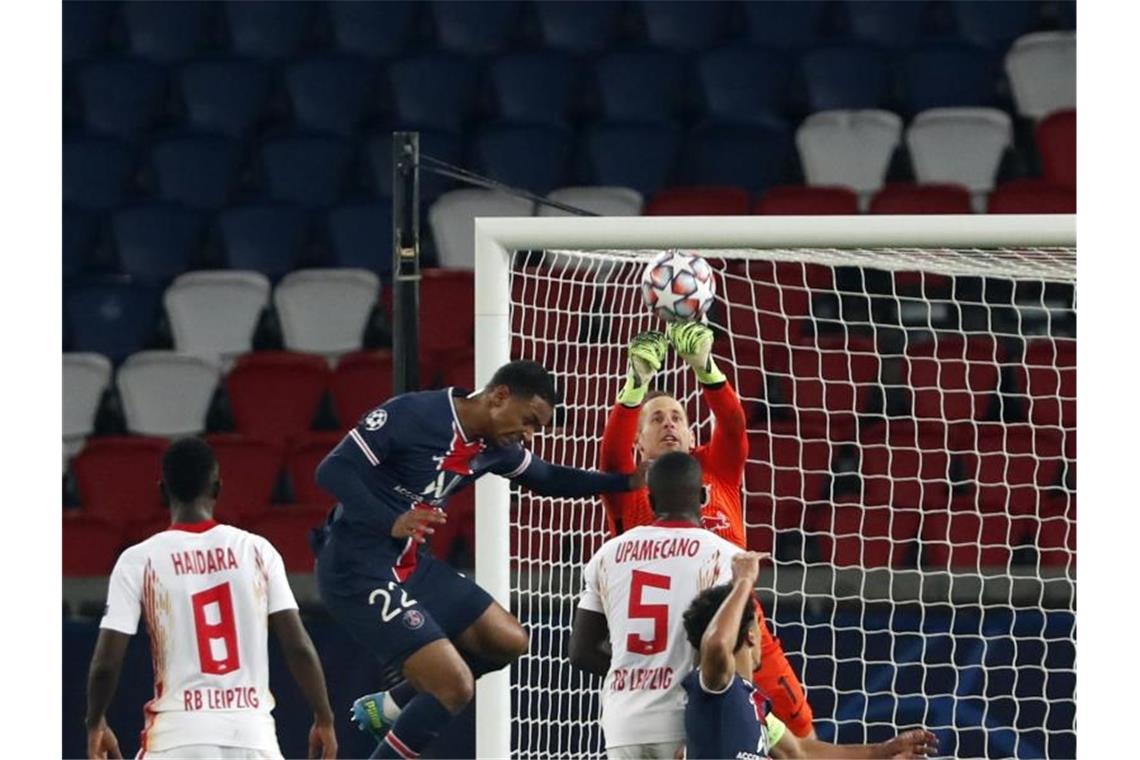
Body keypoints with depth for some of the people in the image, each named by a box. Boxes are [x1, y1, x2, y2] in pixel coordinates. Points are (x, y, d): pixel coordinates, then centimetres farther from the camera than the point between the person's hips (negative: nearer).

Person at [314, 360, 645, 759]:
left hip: (408, 565, 9)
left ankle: (389, 706, 23)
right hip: (357, 571, -9)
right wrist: (391, 523, -36)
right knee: (455, 685, -15)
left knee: (508, 641, 16)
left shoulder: (495, 448, 6)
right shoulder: (412, 414, -20)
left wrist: (628, 481, 16)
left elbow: (549, 479, 24)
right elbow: (333, 470, -23)